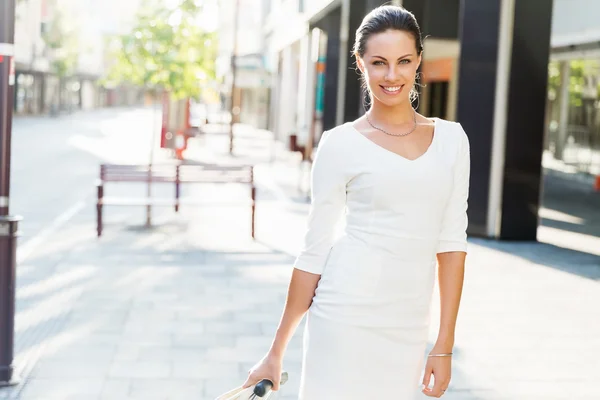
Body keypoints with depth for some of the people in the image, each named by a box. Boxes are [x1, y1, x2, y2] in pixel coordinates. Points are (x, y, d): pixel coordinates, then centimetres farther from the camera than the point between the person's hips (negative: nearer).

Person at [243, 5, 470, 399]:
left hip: (409, 330, 3)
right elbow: (314, 251, 0)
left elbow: (451, 242, 6)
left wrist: (445, 346, 2)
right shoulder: (341, 145, -3)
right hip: (347, 317, -3)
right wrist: (276, 352, 3)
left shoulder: (451, 138, 6)